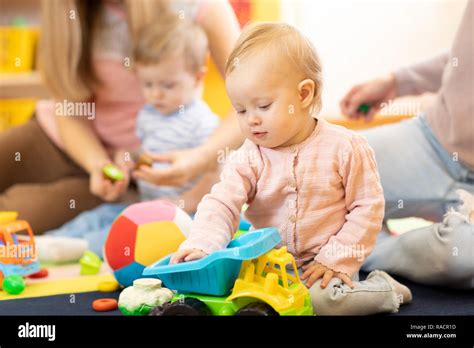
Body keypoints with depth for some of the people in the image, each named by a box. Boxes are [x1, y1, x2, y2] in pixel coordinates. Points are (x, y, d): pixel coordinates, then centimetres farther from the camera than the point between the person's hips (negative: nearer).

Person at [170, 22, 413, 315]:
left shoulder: (345, 147, -12)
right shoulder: (249, 159, -5)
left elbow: (368, 206, -8)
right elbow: (221, 203, -14)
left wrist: (337, 259, -13)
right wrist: (200, 245, -33)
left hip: (323, 261, -4)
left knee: (317, 299, -31)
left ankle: (381, 289, 0)